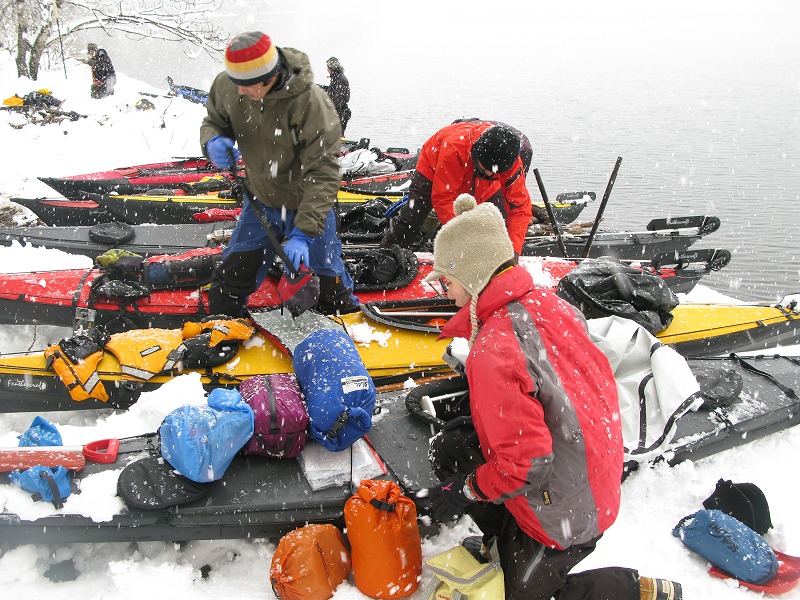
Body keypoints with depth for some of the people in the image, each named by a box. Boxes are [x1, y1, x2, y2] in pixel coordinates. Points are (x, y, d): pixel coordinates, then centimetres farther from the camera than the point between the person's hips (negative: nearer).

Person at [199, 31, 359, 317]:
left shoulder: (311, 102, -30)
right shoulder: (226, 85, -15)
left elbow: (322, 174, -29)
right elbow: (213, 121, 6)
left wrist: (303, 232, -37)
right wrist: (213, 141, -20)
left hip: (308, 206, -4)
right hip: (260, 202, 4)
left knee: (329, 280, 7)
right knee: (229, 280, 10)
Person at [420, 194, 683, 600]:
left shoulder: (493, 351, -31)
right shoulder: (550, 303, -6)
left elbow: (525, 463, -31)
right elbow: (601, 377, 8)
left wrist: (464, 492, -12)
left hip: (563, 516, -8)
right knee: (445, 449, 10)